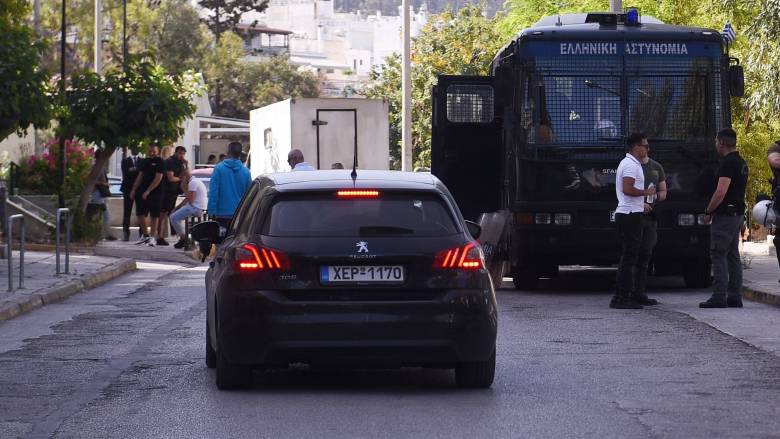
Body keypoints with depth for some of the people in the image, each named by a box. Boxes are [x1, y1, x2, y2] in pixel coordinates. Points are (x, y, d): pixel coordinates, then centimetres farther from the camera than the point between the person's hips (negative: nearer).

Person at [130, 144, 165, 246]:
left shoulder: (160, 162, -7)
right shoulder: (145, 161, 13)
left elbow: (158, 178, -13)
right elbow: (140, 176, 16)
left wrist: (148, 191, -18)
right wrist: (134, 189, 7)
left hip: (155, 192, -6)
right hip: (142, 192, 6)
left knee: (154, 215, -1)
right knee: (140, 214, 4)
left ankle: (153, 237, 5)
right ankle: (145, 235, 18)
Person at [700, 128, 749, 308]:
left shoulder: (727, 164, -16)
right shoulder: (741, 163, 15)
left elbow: (720, 192, -22)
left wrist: (708, 212, -11)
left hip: (725, 214, -10)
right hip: (738, 213, 10)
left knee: (718, 255, -8)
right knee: (733, 256, 11)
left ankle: (719, 297, -12)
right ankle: (735, 296, 11)